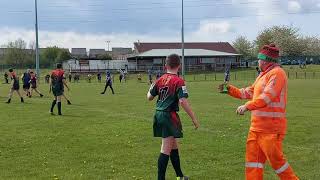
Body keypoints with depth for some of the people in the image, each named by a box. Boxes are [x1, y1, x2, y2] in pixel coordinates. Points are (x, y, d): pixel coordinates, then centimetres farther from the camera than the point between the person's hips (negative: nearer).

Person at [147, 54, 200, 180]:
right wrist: (194, 119, -15)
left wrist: (150, 89, 37)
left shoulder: (160, 80, 7)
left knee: (174, 146, 20)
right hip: (169, 116, -8)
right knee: (166, 150, -5)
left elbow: (149, 97, 15)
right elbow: (183, 102, -21)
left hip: (158, 115, 8)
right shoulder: (178, 81, -12)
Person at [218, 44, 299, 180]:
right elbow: (248, 93, 25)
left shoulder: (277, 73, -11)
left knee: (276, 159, -3)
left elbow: (267, 96, -24)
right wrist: (229, 89, 19)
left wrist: (247, 106, -30)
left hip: (271, 127, -9)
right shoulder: (262, 75, 20)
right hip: (256, 126, 10)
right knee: (253, 157, 9)